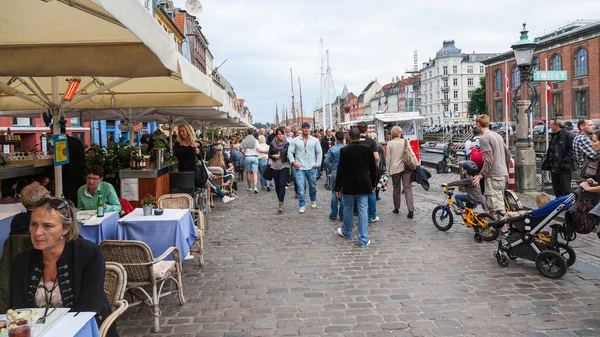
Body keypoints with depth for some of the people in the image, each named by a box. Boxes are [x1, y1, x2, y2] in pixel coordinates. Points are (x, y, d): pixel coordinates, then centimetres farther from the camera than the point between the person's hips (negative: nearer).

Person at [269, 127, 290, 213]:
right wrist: (274, 156, -10)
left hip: (284, 166, -3)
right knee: (277, 185, 9)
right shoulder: (272, 144, 4)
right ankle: (280, 201, 26)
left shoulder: (287, 144, 0)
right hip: (275, 166, 3)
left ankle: (281, 205, -15)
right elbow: (269, 155, 9)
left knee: (282, 184, -13)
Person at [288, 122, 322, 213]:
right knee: (301, 187, -4)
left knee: (313, 186, 14)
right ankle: (302, 205, 5)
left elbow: (319, 152, 7)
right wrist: (293, 162, -9)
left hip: (311, 168, 1)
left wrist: (317, 164, 0)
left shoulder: (315, 140, 4)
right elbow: (290, 152, 3)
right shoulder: (295, 140, 1)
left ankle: (313, 201, 37)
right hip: (299, 168, -1)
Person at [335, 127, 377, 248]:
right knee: (363, 211, 3)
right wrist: (373, 184, 17)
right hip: (364, 185, 1)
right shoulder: (368, 149, -3)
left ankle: (346, 232, 36)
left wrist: (337, 188, -3)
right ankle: (363, 240, 3)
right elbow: (373, 168, 4)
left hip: (348, 185, -1)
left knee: (348, 209, 16)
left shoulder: (344, 150, -11)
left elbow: (340, 170, -10)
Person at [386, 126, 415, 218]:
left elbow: (388, 158, -1)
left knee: (396, 189, 13)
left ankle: (396, 208, 22)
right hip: (406, 167, 0)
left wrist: (388, 170, 6)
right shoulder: (405, 141, 0)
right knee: (408, 188, -2)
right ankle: (411, 210, -9)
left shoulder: (390, 143, -2)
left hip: (395, 168, 0)